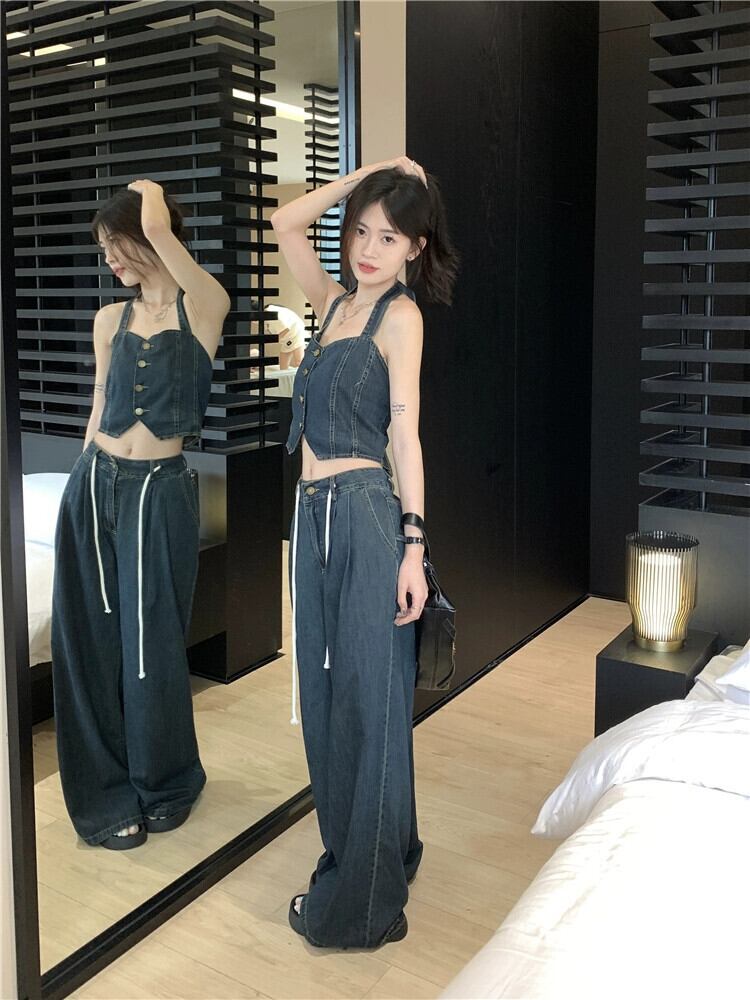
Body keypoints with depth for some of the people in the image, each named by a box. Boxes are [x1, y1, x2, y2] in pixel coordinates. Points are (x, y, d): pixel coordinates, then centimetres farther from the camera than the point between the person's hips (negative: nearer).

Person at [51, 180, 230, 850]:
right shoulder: (110, 320, 10)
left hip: (161, 492, -5)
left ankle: (164, 783, 28)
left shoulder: (203, 308, -6)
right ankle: (111, 791, 25)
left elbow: (157, 227, -21)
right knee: (93, 640, 7)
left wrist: (149, 190, 0)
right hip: (95, 485, 5)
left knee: (152, 643, 5)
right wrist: (89, 479, 18)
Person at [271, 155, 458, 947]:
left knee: (367, 699, 0)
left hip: (365, 513, -8)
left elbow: (406, 432, -9)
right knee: (324, 695, 13)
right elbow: (285, 223, 21)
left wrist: (413, 546, -14)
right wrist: (367, 174, 15)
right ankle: (352, 861, 30)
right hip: (315, 514, 8)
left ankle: (362, 903, 13)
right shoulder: (334, 302, 15)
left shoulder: (400, 315, -4)